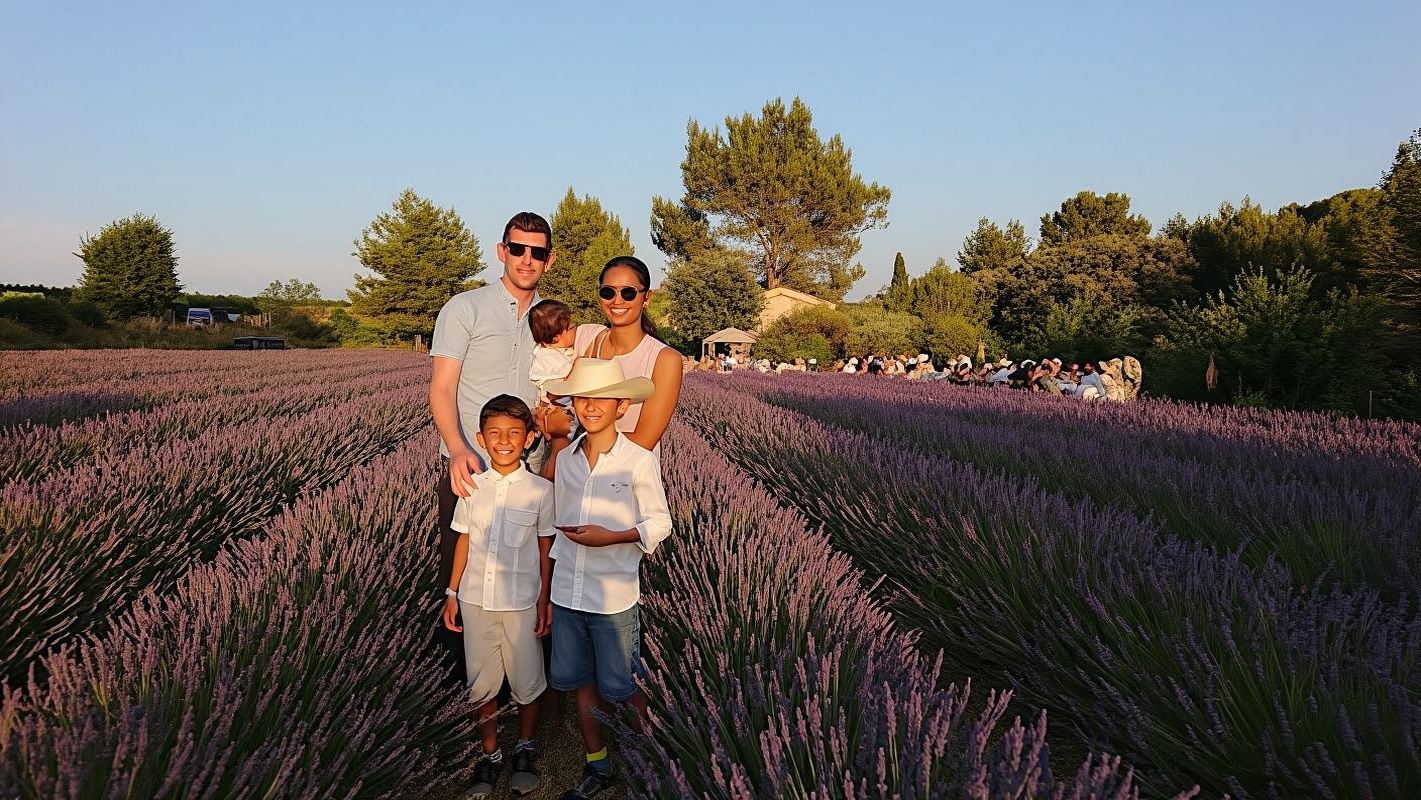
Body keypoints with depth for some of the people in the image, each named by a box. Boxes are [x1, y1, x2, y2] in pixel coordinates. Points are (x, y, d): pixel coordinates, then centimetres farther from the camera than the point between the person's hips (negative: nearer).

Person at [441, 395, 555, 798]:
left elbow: (546, 549, -2)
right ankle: (489, 754, 32)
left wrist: (544, 600, -3)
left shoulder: (540, 490, -8)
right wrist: (452, 593, 7)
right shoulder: (472, 487, -1)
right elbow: (464, 541, 7)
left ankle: (525, 749, 35)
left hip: (521, 602, -2)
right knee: (481, 684, 12)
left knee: (526, 682, 11)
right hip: (476, 601, 2)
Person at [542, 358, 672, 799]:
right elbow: (560, 524, 12)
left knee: (618, 688, 6)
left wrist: (610, 537, -22)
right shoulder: (564, 459, 4)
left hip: (614, 596, -5)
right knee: (579, 681, 15)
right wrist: (549, 588, 15)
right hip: (567, 593, 5)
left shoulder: (639, 460, -12)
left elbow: (659, 523, -7)